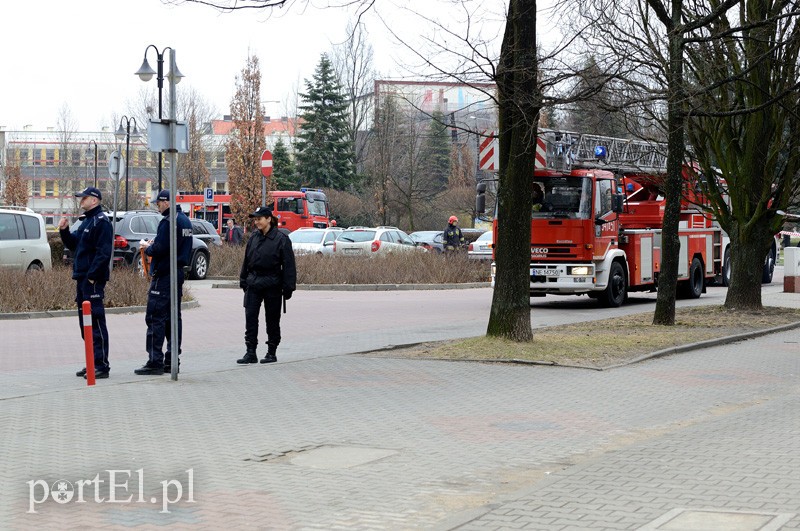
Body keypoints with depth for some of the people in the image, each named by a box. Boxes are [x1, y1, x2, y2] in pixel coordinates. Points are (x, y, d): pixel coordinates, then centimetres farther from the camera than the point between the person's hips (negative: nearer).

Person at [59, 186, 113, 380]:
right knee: (86, 323, 13)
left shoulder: (101, 222, -12)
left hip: (93, 279, -10)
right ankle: (92, 363, 20)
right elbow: (73, 244, 25)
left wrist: (92, 276, -22)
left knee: (96, 322, -9)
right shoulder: (86, 221, 20)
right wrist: (64, 231, 9)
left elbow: (103, 252, -19)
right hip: (82, 278, 10)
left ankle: (101, 366, -8)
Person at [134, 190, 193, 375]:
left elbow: (159, 249, -22)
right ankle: (172, 360, 15)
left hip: (164, 276, -10)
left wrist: (147, 248, -2)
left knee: (155, 317, -7)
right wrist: (153, 245, 14)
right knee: (173, 317, 12)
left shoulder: (168, 221, -16)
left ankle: (155, 361, -9)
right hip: (179, 273, 10)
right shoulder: (185, 220, 15)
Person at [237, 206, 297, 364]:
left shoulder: (281, 239, -8)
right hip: (253, 284, 4)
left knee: (272, 319, 5)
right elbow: (246, 260, 16)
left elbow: (288, 265, -8)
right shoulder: (254, 237, 7)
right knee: (250, 317, -2)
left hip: (272, 285, -4)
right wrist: (243, 280, 14)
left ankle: (272, 353, 15)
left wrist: (288, 287, -11)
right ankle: (251, 353, 1)